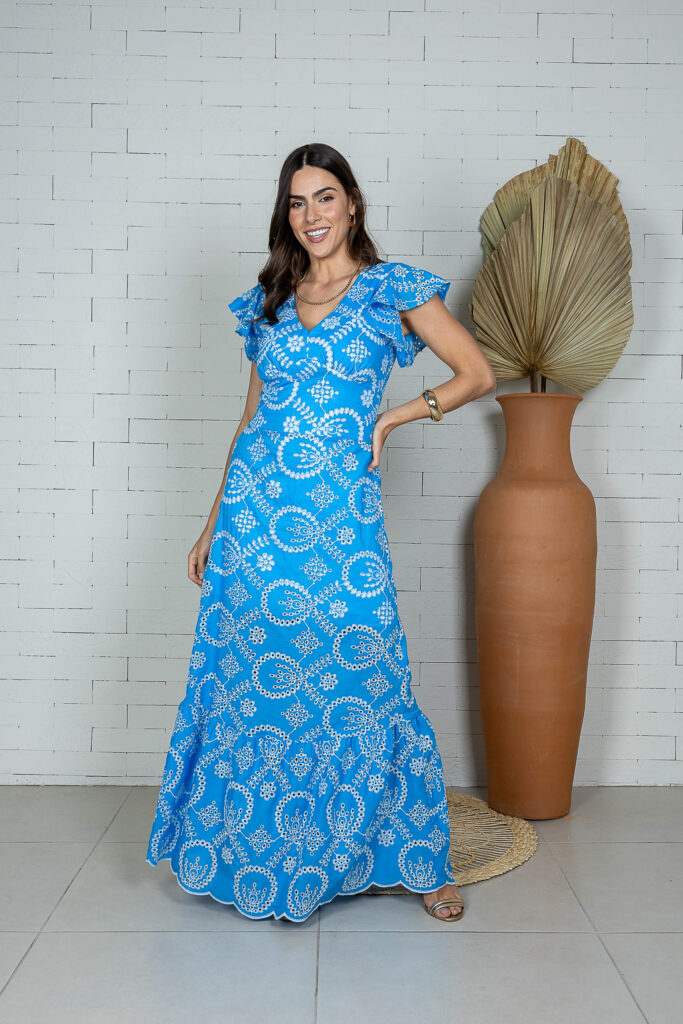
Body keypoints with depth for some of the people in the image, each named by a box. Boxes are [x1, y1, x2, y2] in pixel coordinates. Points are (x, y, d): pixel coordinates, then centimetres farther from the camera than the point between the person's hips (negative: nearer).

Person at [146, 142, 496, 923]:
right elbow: (252, 417, 16)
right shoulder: (269, 301, 14)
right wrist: (213, 523, 14)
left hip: (341, 514, -3)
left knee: (358, 679, -2)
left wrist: (391, 418, -3)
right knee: (248, 677, 7)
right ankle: (245, 850, 26)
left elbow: (478, 374, 5)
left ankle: (414, 857, 16)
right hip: (256, 506, 4)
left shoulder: (392, 288, 4)